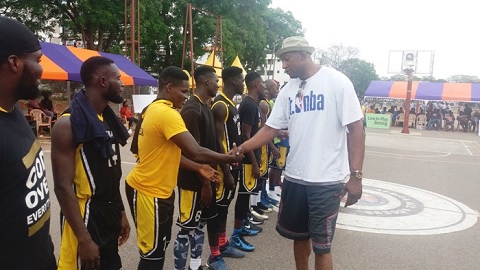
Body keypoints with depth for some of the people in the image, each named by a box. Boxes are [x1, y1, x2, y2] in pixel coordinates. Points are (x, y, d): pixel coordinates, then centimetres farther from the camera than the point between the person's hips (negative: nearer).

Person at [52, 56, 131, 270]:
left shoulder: (108, 119, 7)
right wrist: (84, 239, -21)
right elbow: (63, 186, -20)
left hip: (109, 214, 8)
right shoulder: (69, 124, -18)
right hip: (85, 216, -8)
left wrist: (120, 212, 15)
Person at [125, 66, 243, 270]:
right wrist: (228, 158, -12)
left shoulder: (154, 109, 9)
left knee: (159, 245, 21)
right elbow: (196, 152, -26)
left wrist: (198, 168, 9)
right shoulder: (168, 114, -22)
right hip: (148, 192, -10)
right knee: (153, 252, 4)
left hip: (158, 190, 10)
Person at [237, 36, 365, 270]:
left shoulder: (337, 82, -9)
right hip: (294, 177, 6)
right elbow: (271, 128, 6)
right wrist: (243, 148, -9)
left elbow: (356, 129, -11)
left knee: (321, 244, 6)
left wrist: (355, 176, -16)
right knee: (298, 235, 20)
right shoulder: (288, 90, 7)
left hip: (326, 180, -5)